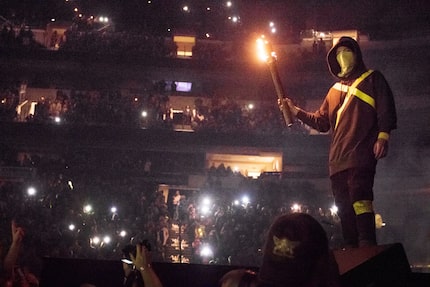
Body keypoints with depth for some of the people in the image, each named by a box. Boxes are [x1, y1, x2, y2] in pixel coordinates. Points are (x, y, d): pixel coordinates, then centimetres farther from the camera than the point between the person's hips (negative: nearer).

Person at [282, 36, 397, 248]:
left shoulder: (372, 79, 13)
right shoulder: (335, 90, 29)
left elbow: (386, 109, 1)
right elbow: (321, 122, 27)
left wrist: (382, 136, -14)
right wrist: (295, 110, 16)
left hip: (361, 153, -7)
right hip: (338, 158, 7)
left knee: (359, 197, -23)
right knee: (344, 206, 3)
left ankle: (368, 248, -29)